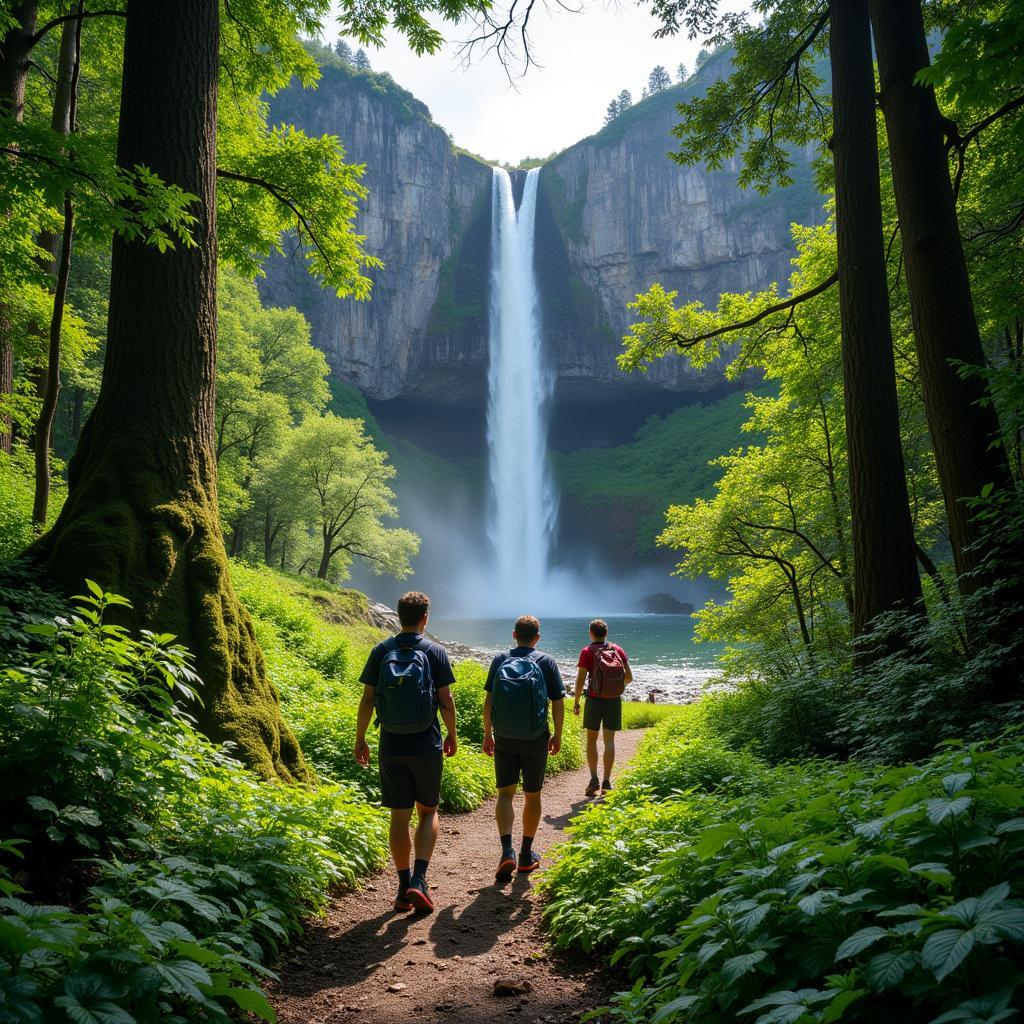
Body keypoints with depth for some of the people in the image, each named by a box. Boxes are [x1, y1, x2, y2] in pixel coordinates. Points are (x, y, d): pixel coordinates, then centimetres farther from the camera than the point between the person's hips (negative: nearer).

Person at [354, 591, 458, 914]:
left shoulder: (381, 651, -1)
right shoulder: (435, 651, -6)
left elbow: (367, 700, -2)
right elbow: (446, 700, -5)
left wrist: (360, 740, 8)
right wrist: (452, 735, 10)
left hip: (392, 748, 2)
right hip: (426, 746, -1)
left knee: (400, 817, 11)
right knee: (428, 812, 14)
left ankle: (404, 890, 19)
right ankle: (418, 880, 0)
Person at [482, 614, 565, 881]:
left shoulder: (500, 661, 0)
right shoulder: (546, 661, -3)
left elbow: (488, 701, -1)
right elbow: (558, 703, -4)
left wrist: (487, 734, 8)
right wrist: (557, 735, 7)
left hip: (504, 739, 1)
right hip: (535, 740, 0)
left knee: (505, 794, 6)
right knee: (532, 796, 14)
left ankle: (507, 851, -12)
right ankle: (526, 855, 24)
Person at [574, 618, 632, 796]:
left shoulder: (587, 652, -7)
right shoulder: (617, 650, 3)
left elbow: (580, 680, -12)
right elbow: (629, 677, 3)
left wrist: (576, 702, -2)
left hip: (595, 701, -2)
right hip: (614, 701, 2)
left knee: (591, 740, 11)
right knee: (609, 740, 7)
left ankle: (594, 779, 3)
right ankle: (606, 782, 5)